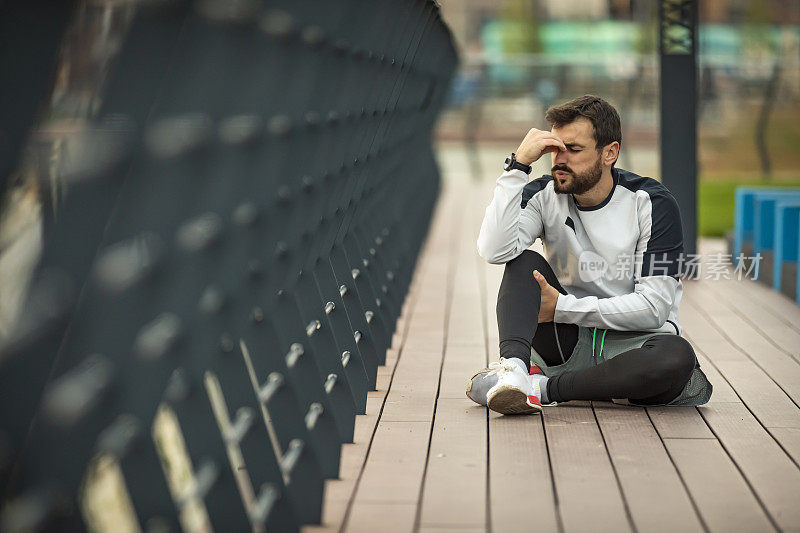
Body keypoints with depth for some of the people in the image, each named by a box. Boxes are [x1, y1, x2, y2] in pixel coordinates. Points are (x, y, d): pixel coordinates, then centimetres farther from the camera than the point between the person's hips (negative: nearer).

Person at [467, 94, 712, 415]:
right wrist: (519, 164, -22)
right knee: (524, 262, -19)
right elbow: (493, 250, -22)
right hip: (567, 344, 2)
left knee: (677, 357, -35)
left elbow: (653, 308, -15)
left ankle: (542, 388, -29)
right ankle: (513, 367, -40)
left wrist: (562, 307, -17)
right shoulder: (546, 196, -3)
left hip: (633, 343, -2)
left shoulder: (653, 204, -10)